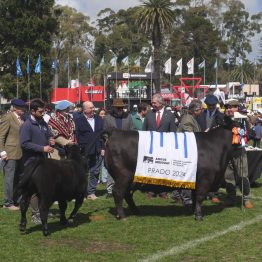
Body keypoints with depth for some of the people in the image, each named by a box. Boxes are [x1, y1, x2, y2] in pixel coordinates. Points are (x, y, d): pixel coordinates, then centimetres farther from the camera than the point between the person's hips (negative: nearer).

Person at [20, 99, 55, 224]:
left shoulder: (43, 123, 10)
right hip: (32, 162, -7)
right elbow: (24, 143, -19)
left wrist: (51, 140, -2)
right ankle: (35, 215, 0)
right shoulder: (26, 125, -13)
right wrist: (42, 148, -21)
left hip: (43, 160, 7)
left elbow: (49, 135, 23)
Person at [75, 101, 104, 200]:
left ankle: (91, 192, 16)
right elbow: (77, 136, -8)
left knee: (95, 172, 8)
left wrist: (102, 148, 5)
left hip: (97, 151, 5)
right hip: (85, 153, -5)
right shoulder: (78, 121, -4)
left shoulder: (98, 119, 12)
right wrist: (80, 150, -13)